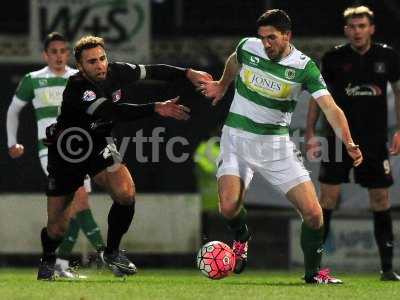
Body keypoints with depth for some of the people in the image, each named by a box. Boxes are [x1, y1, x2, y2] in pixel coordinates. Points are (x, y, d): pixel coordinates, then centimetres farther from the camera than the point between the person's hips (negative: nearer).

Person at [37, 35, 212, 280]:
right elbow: (113, 112, -42)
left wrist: (188, 73, -2)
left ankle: (112, 253, -1)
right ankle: (47, 260, 36)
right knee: (57, 228, 0)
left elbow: (152, 71, 5)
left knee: (125, 192, -24)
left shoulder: (116, 72, -13)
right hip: (68, 150, -4)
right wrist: (156, 109, -49)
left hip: (99, 145, 4)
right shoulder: (76, 90, -31)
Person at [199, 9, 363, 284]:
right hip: (237, 137, 1)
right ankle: (241, 238, 18)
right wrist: (222, 85, 34)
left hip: (277, 144, -1)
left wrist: (349, 143, -36)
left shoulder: (304, 67, -13)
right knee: (229, 207, -19)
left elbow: (330, 108, -23)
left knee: (312, 211, -11)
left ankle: (313, 271, 11)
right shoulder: (247, 47, -6)